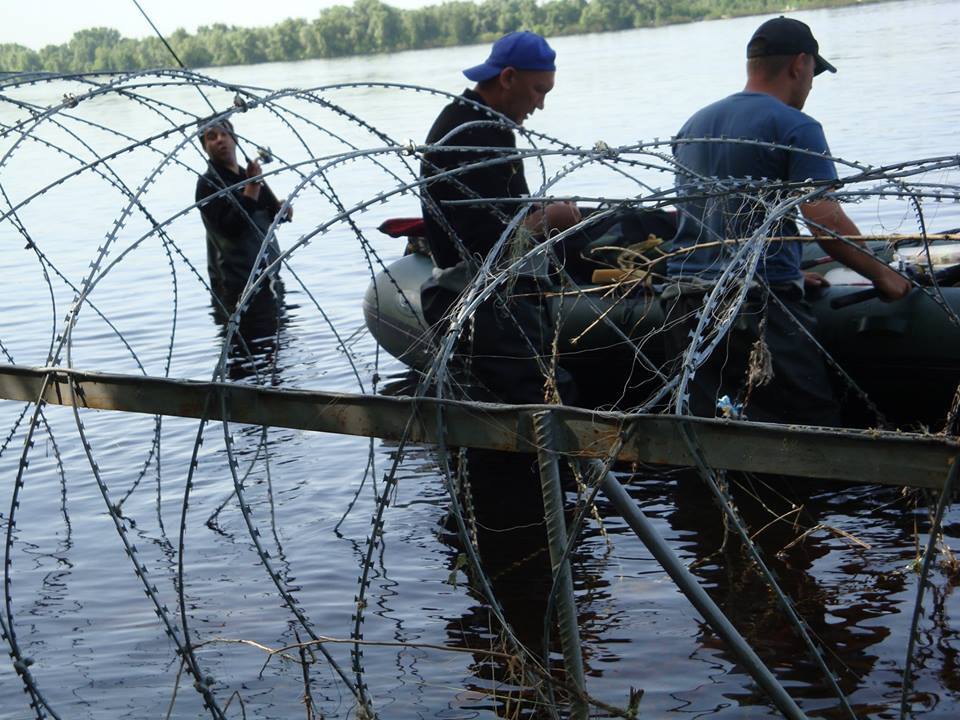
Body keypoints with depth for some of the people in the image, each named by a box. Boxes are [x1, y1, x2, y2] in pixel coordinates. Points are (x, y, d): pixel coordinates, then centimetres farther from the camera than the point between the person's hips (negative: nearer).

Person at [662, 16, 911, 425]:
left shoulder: (693, 126, 19)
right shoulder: (795, 128, -5)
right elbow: (825, 222, -13)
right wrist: (883, 276, 1)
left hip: (684, 298, 7)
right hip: (761, 302, -7)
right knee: (813, 429, -4)